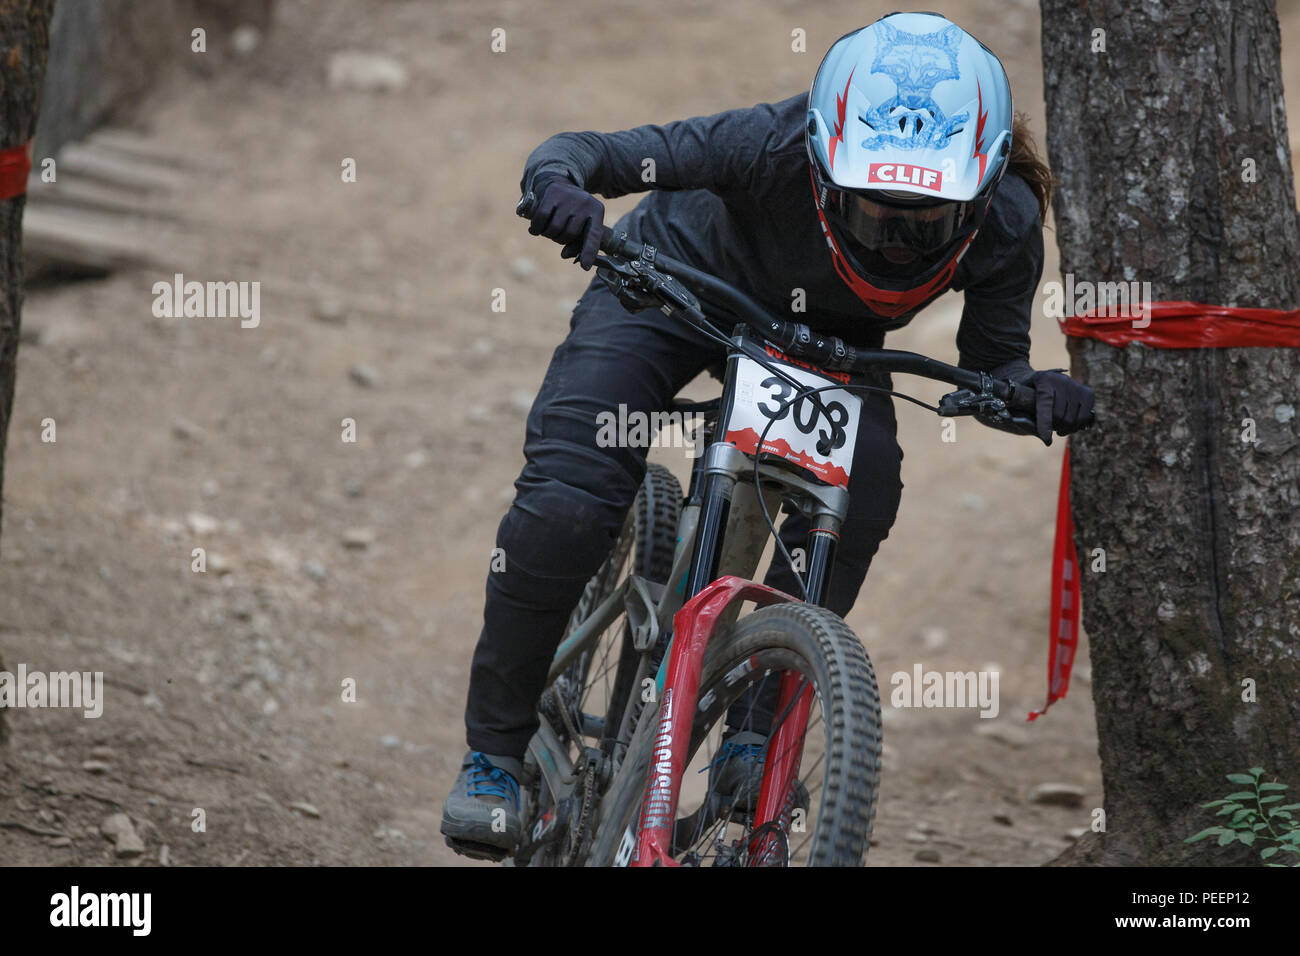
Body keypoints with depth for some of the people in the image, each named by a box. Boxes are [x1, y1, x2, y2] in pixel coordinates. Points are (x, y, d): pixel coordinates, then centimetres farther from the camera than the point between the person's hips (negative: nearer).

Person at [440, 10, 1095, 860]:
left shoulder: (1005, 224, -30)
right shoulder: (777, 146, -39)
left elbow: (991, 361, -12)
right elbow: (596, 151, -34)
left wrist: (1032, 389, -36)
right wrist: (558, 184, -57)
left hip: (824, 337, 3)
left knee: (859, 493, -25)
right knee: (568, 500, -19)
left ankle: (756, 729, -7)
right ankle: (494, 751, -2)